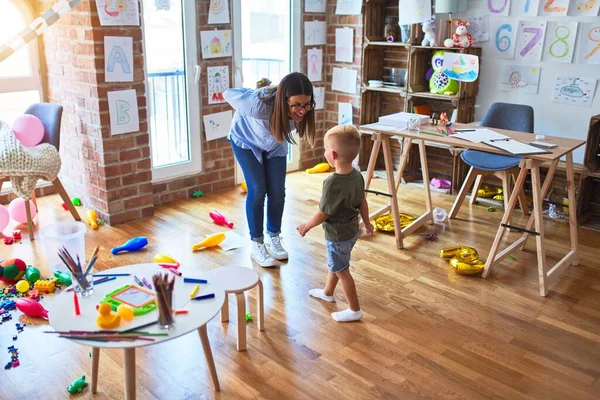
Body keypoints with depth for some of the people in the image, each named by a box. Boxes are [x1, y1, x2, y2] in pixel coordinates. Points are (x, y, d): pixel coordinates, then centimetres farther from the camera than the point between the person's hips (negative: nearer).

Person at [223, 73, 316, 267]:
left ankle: (274, 239, 20)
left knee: (277, 191, 0)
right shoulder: (259, 104, -46)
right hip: (246, 140, -3)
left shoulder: (303, 109, -34)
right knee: (257, 191, -9)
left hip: (275, 143, 4)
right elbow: (228, 94, -25)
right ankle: (257, 245, 6)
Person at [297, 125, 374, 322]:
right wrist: (367, 223, 20)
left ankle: (355, 310, 21)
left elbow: (323, 214, -24)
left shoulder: (333, 183, -32)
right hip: (351, 230, 9)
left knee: (342, 271, 9)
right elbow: (362, 202, 5)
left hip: (338, 235, -9)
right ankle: (327, 292, 50)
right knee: (334, 264, 28)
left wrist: (306, 226, -7)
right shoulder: (357, 175, -8)